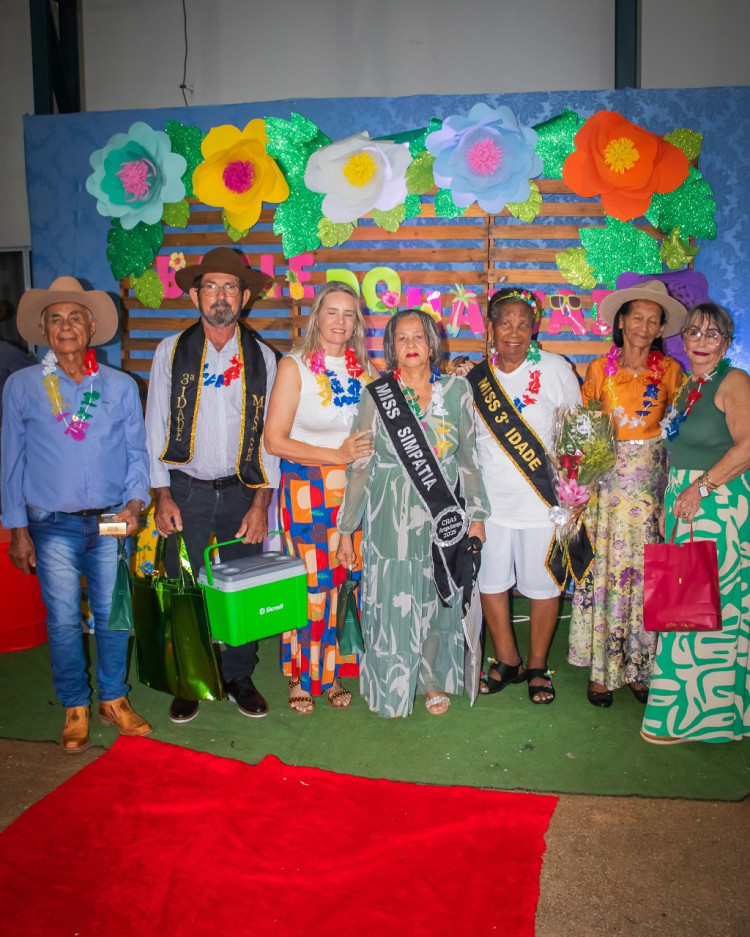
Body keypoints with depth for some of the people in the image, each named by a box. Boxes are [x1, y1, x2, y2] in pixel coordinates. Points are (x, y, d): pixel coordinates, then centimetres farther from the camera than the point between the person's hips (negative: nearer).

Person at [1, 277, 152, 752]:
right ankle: (76, 707, 24)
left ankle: (113, 699, 27)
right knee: (63, 619, 5)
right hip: (53, 525, -1)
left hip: (111, 522, 1)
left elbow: (137, 451, 7)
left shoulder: (121, 386, 4)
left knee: (113, 614, 8)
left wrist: (134, 501, -9)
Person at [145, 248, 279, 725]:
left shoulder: (262, 357, 3)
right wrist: (163, 496, -3)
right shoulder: (172, 351, 1)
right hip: (186, 491, 0)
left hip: (242, 491, 1)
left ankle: (239, 677, 26)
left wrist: (261, 502, -3)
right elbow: (156, 425, 2)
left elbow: (270, 434, 3)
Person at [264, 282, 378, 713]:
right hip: (307, 488, -4)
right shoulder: (295, 366, -5)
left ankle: (334, 671, 23)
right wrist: (337, 456, -16)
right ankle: (302, 675, 19)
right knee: (310, 582, -2)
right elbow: (275, 440, -10)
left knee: (347, 579, 4)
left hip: (354, 486, 4)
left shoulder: (364, 368, 9)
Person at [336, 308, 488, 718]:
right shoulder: (376, 395, -2)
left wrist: (476, 514, 7)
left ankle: (434, 680, 31)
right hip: (392, 518, -1)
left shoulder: (457, 390, 3)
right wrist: (346, 531, -1)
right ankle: (393, 687, 26)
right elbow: (359, 466, 0)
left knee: (439, 599, 10)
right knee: (393, 600, 5)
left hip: (443, 513, 2)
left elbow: (468, 457, 9)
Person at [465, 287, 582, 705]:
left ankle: (537, 665, 28)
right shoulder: (475, 378, 4)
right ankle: (507, 661, 31)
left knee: (544, 585, 7)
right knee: (490, 583, 10)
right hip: (490, 502, 3)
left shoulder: (555, 369, -4)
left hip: (543, 502, -3)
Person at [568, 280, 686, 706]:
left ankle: (641, 666, 16)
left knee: (648, 574, 2)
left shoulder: (670, 370, 3)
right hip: (608, 482, 0)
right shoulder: (599, 369, 3)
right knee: (605, 571, 0)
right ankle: (601, 670, 11)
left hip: (653, 481, 1)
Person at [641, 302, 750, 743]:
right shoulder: (690, 388, 16)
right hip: (686, 504, 8)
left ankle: (698, 713, 10)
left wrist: (701, 487, -18)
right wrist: (669, 507, 14)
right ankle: (691, 706, 26)